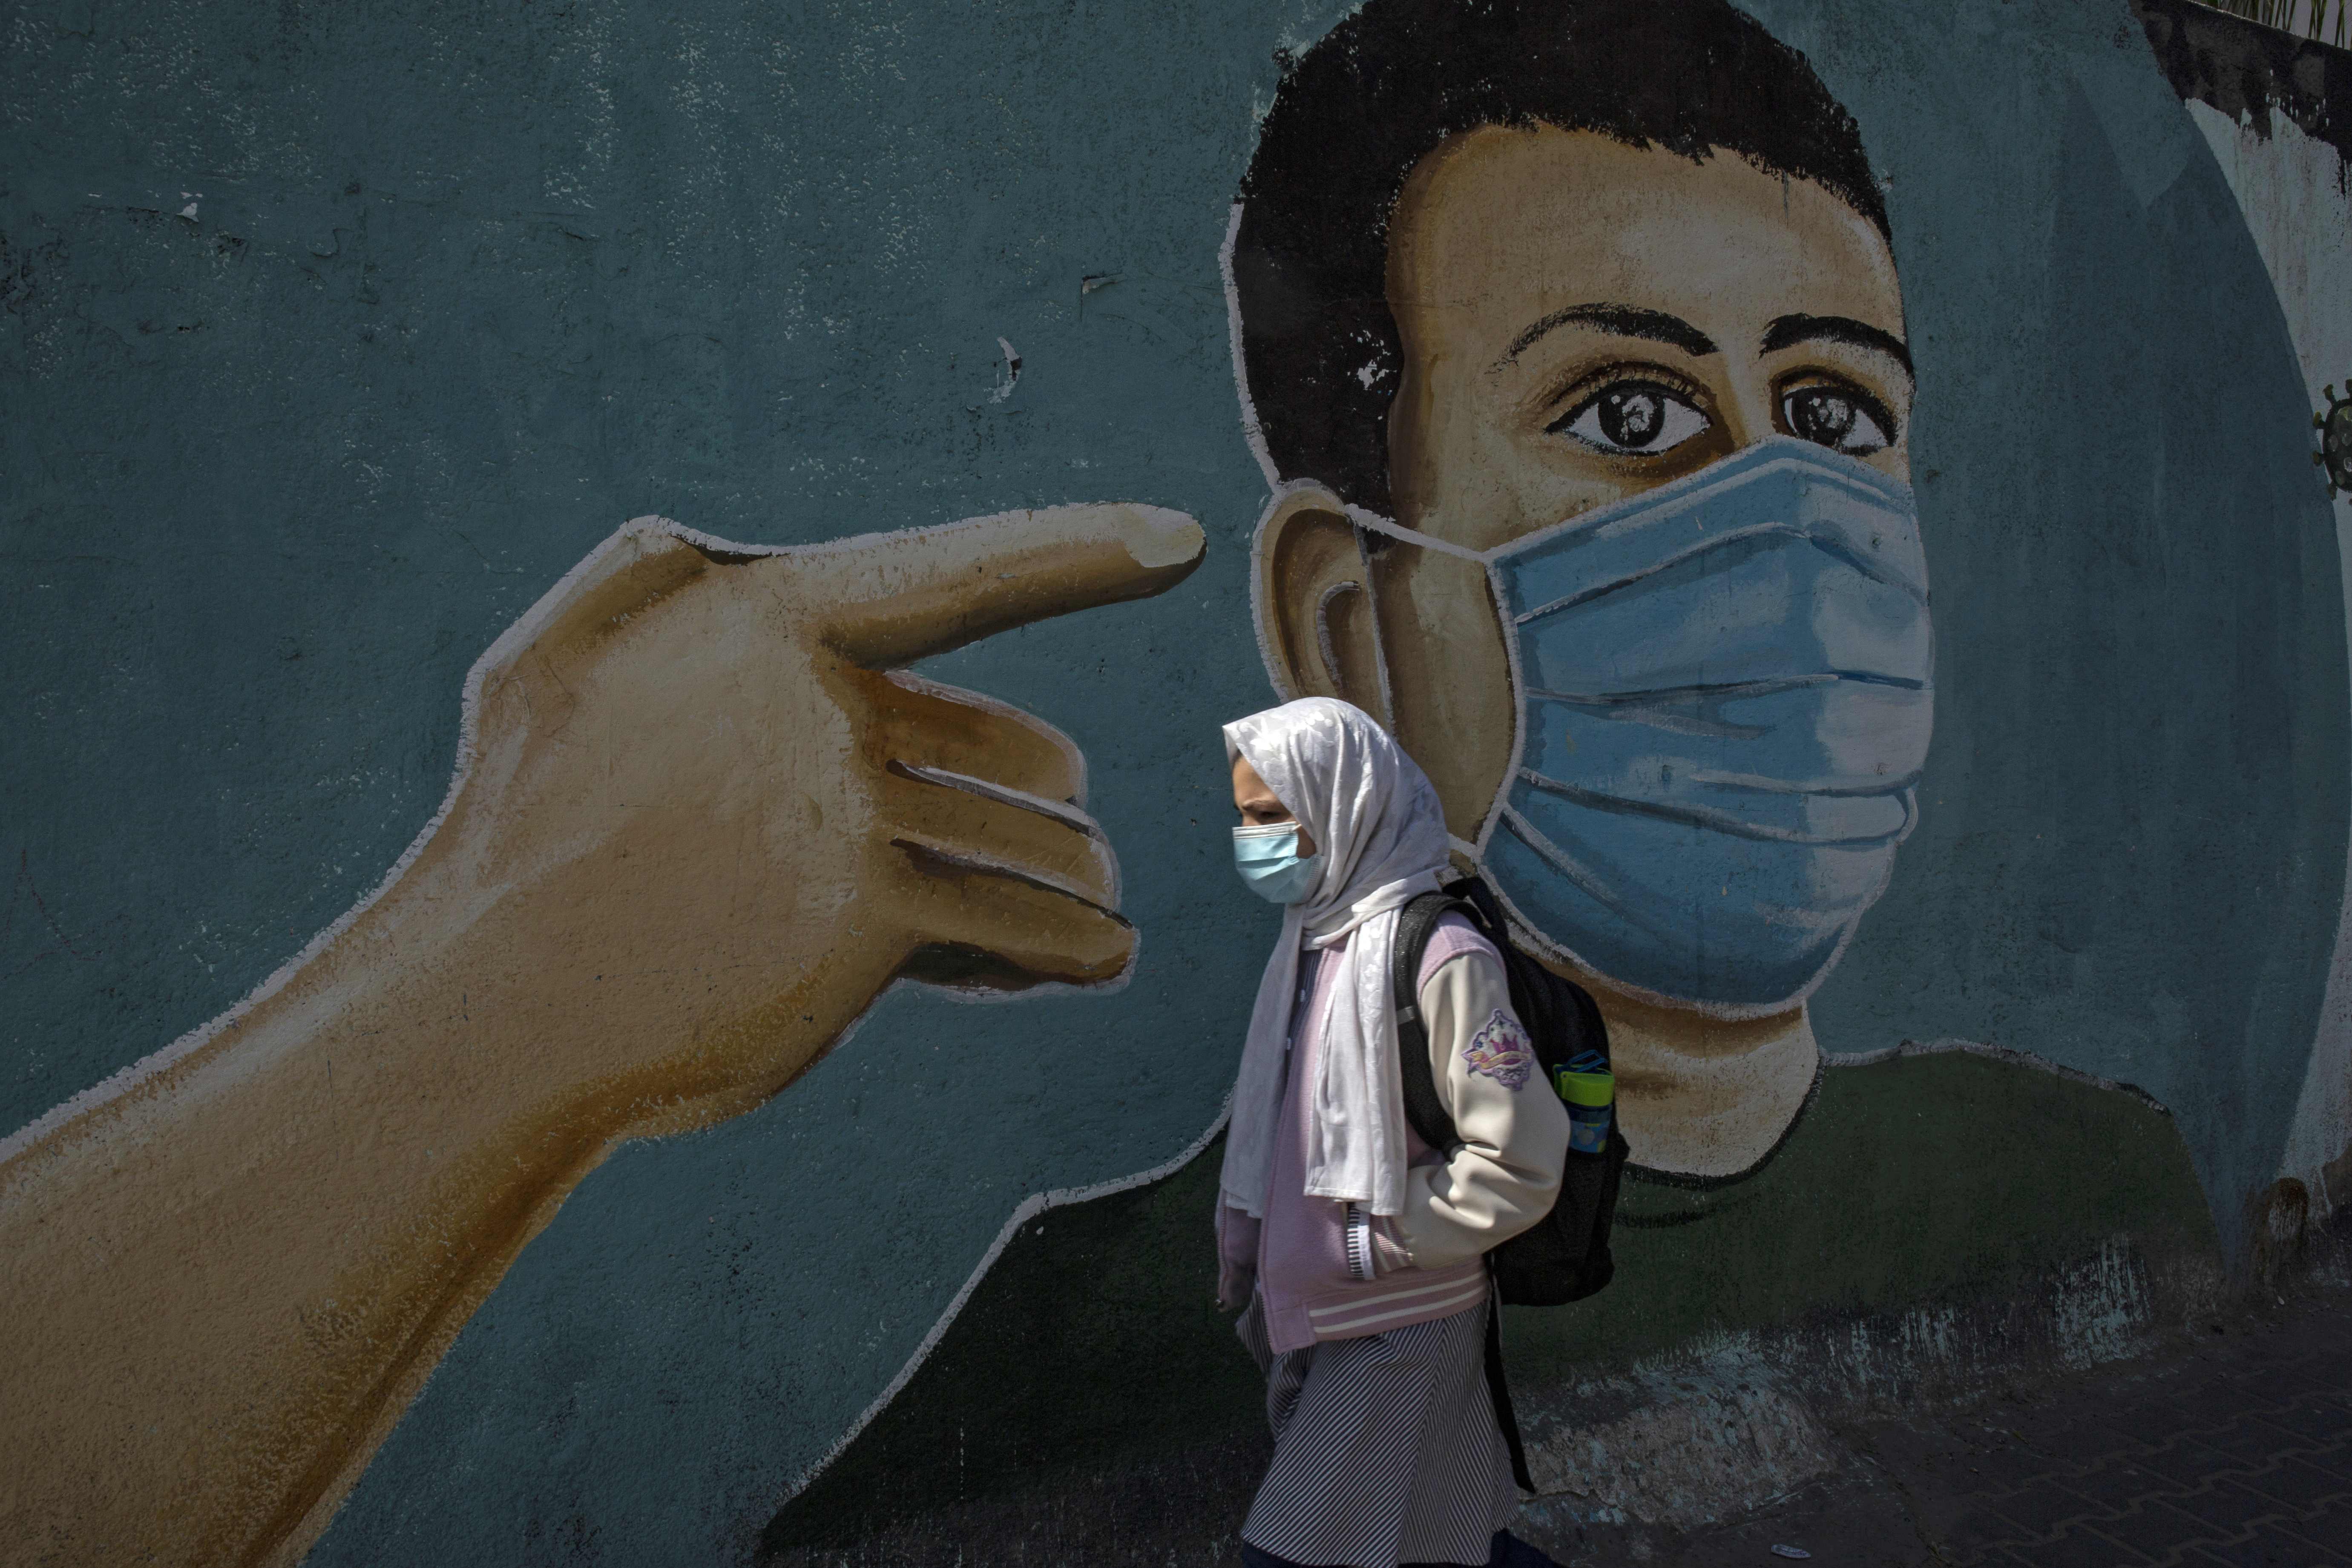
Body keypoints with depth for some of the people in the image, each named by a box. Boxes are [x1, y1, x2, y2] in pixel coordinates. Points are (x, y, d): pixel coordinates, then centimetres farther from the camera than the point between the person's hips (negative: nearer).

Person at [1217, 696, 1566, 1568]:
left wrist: (1374, 1240, -17)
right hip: (1307, 1317, 7)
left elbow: (1520, 1163, -22)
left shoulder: (1437, 958, -21)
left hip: (1396, 1332, -7)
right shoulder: (1314, 937, 4)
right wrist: (1250, 1257, 11)